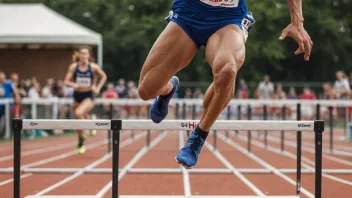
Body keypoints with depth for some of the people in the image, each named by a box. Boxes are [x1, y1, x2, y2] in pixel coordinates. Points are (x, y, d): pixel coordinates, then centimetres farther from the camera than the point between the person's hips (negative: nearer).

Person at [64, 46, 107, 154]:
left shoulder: (94, 67, -8)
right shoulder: (73, 67, -5)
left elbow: (103, 76, 8)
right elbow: (66, 81, -5)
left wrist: (98, 88, -3)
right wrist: (73, 84, -26)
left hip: (88, 96, -3)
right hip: (77, 96, 3)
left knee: (78, 113, -31)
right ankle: (80, 143, 42)